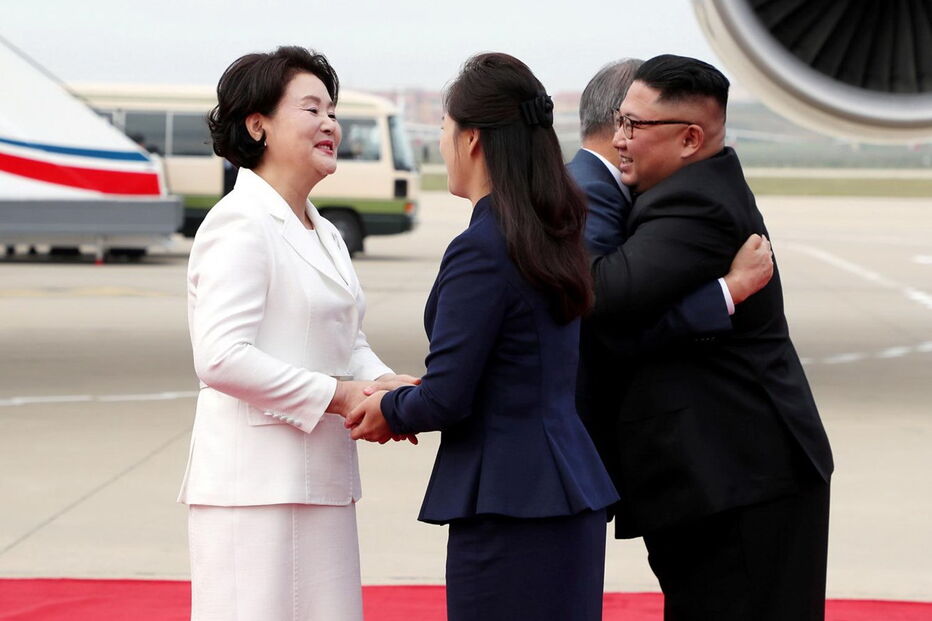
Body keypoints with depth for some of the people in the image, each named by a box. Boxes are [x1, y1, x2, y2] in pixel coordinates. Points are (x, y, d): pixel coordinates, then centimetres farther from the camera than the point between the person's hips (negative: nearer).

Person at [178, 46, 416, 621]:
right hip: (255, 484, -9)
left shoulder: (324, 234, 19)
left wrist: (382, 384, 1)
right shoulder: (240, 225, -11)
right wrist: (340, 395, -17)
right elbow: (221, 357, -21)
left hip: (321, 482, 9)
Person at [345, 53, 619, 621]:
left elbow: (446, 399, -16)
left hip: (510, 509, -9)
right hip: (571, 493, 9)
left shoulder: (480, 251, -16)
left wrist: (389, 410, 4)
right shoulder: (557, 234, 11)